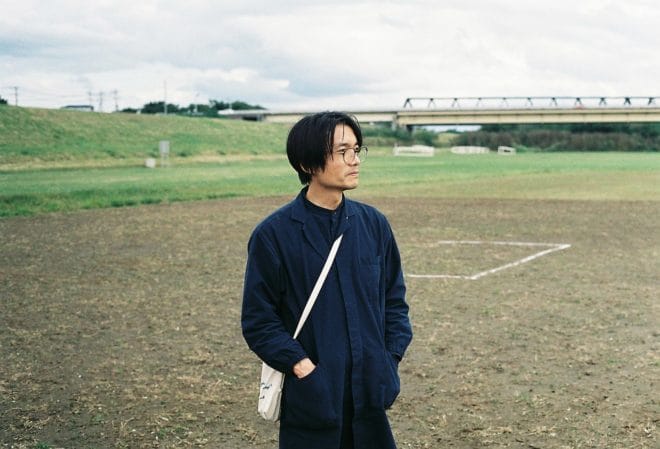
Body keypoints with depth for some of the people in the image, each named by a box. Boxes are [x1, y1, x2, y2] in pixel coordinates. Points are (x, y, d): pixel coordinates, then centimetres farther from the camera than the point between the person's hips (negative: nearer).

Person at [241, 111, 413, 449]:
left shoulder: (373, 224, 5)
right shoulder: (273, 234, -8)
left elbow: (394, 298, 12)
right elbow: (258, 320, -7)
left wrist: (390, 359, 0)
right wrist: (303, 367, -15)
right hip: (310, 399, -4)